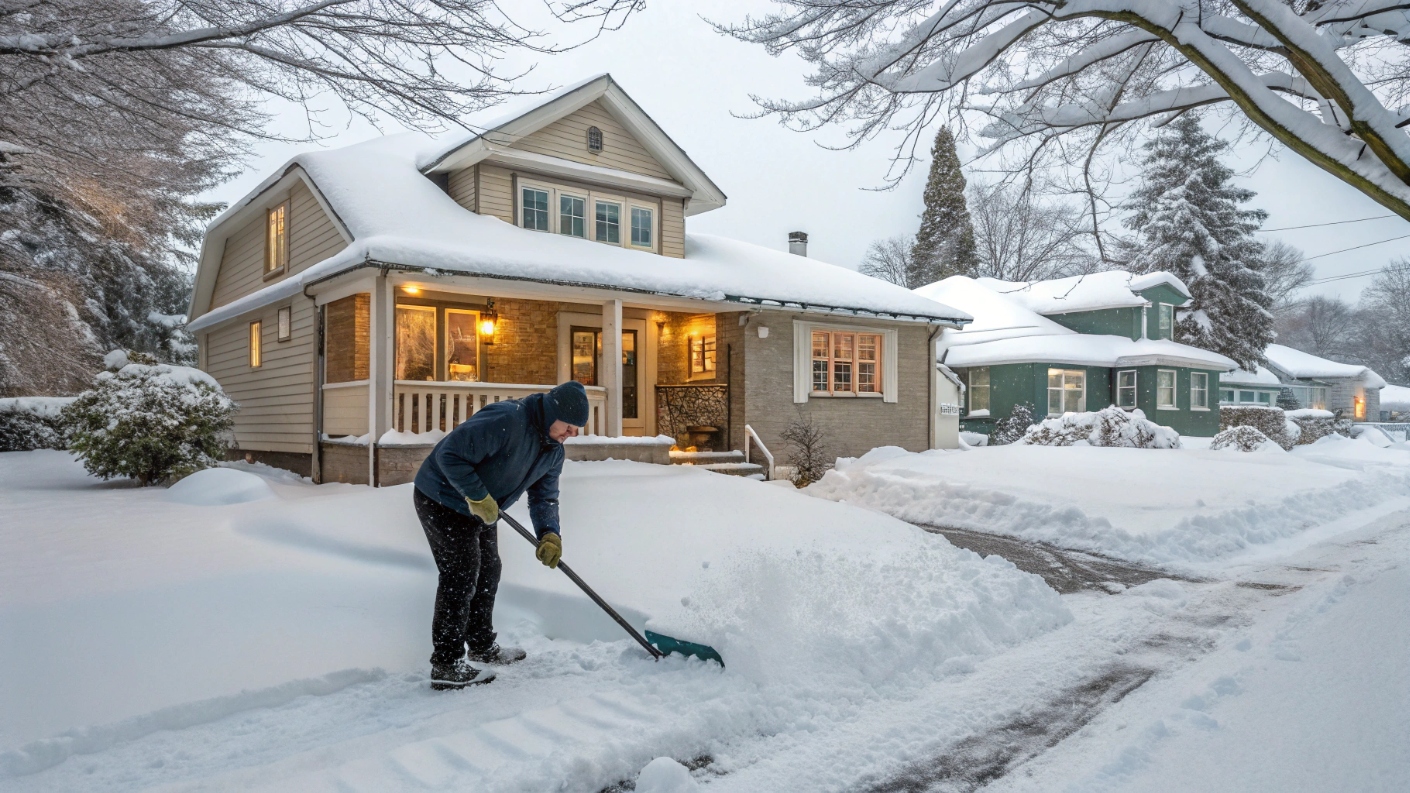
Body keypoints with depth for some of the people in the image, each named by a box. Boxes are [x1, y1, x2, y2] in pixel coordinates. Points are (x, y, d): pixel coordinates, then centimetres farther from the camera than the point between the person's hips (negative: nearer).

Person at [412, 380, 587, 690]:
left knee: (488, 571, 17)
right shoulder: (506, 420, -32)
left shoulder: (554, 450, -1)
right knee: (461, 577, -9)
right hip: (441, 500, -10)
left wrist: (549, 534, -15)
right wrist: (479, 497, -29)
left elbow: (544, 496, 3)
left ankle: (482, 646, 34)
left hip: (478, 509, 10)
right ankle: (446, 665, 2)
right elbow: (450, 455, -33)